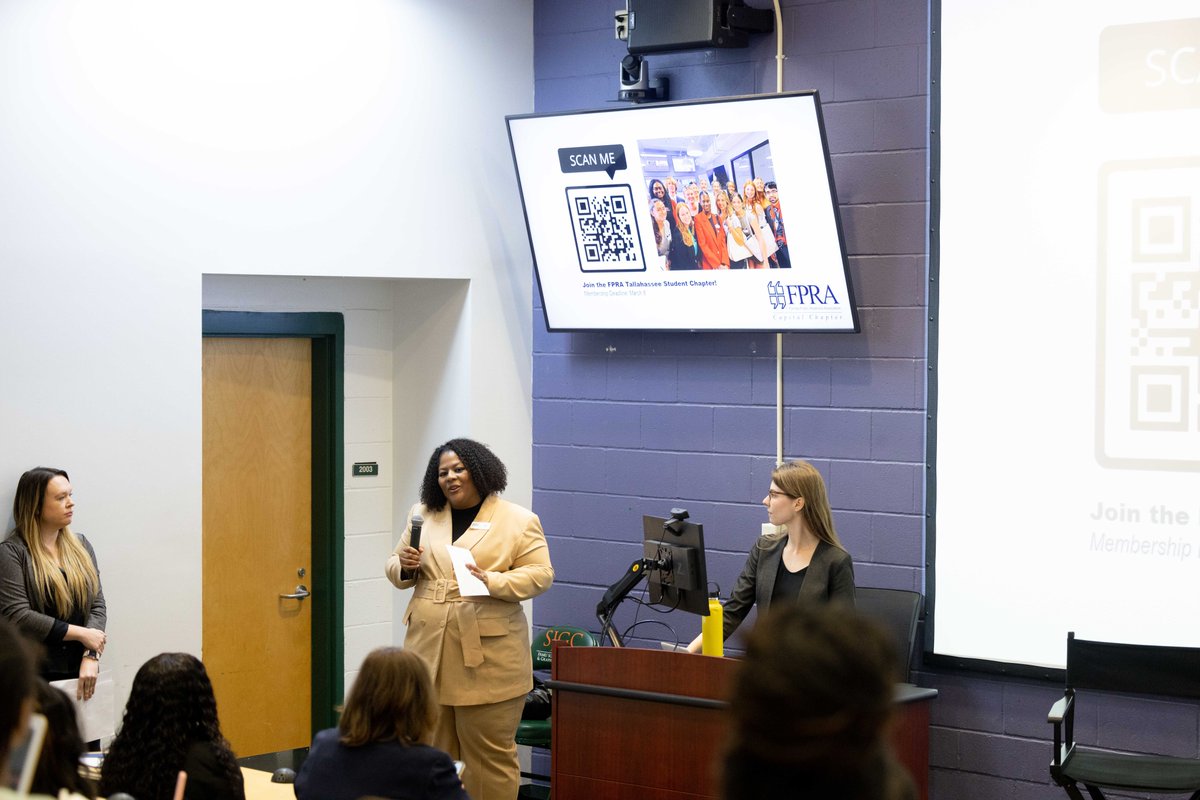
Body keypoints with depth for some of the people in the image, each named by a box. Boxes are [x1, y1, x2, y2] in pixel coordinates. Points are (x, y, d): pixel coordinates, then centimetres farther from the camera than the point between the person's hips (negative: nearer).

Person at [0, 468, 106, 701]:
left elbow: (97, 605, 5)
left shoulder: (80, 546, 12)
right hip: (35, 675, -4)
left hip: (79, 672, 4)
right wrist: (81, 634, -13)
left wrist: (91, 656, -11)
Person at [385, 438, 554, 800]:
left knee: (491, 753, 1)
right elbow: (395, 567, 16)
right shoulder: (423, 515, 12)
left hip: (488, 657, -4)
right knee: (432, 750, 11)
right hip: (430, 651, 4)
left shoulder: (519, 521, -1)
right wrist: (405, 567, -7)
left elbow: (540, 574, -5)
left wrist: (492, 582, -20)